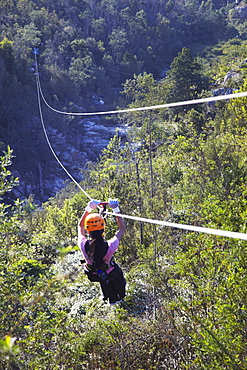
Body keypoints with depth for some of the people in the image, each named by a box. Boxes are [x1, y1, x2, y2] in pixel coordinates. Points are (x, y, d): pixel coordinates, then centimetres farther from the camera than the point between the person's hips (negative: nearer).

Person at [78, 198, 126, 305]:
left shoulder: (84, 245, -35)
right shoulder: (109, 246, -41)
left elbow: (80, 226, -14)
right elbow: (122, 229, -22)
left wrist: (88, 209, -14)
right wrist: (116, 210, -20)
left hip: (93, 274, 2)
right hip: (110, 274, -2)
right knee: (118, 272, 34)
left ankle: (112, 298, 61)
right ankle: (120, 296, 59)